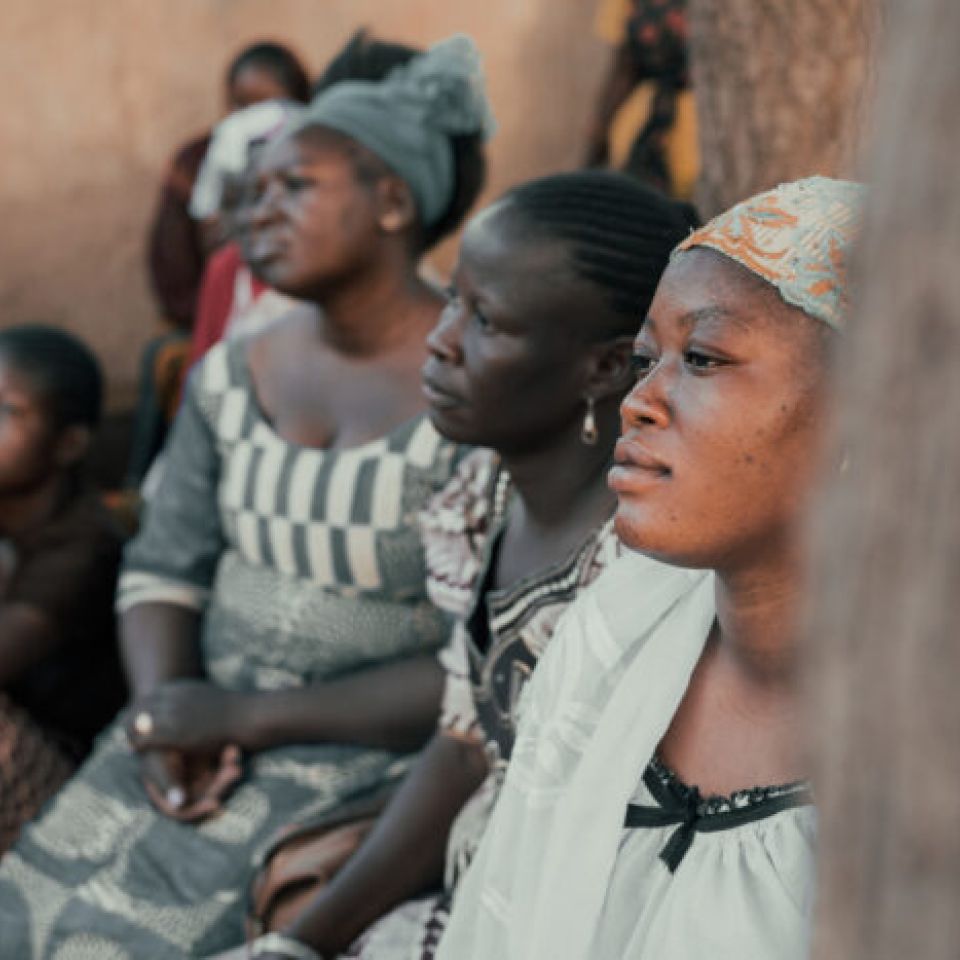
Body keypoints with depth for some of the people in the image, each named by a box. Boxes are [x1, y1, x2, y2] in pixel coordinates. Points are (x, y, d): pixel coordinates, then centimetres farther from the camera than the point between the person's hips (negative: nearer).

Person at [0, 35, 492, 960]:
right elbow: (163, 568, 12)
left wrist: (247, 717, -15)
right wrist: (166, 712, -9)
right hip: (206, 727, 5)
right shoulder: (232, 375, 7)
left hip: (370, 754, -5)